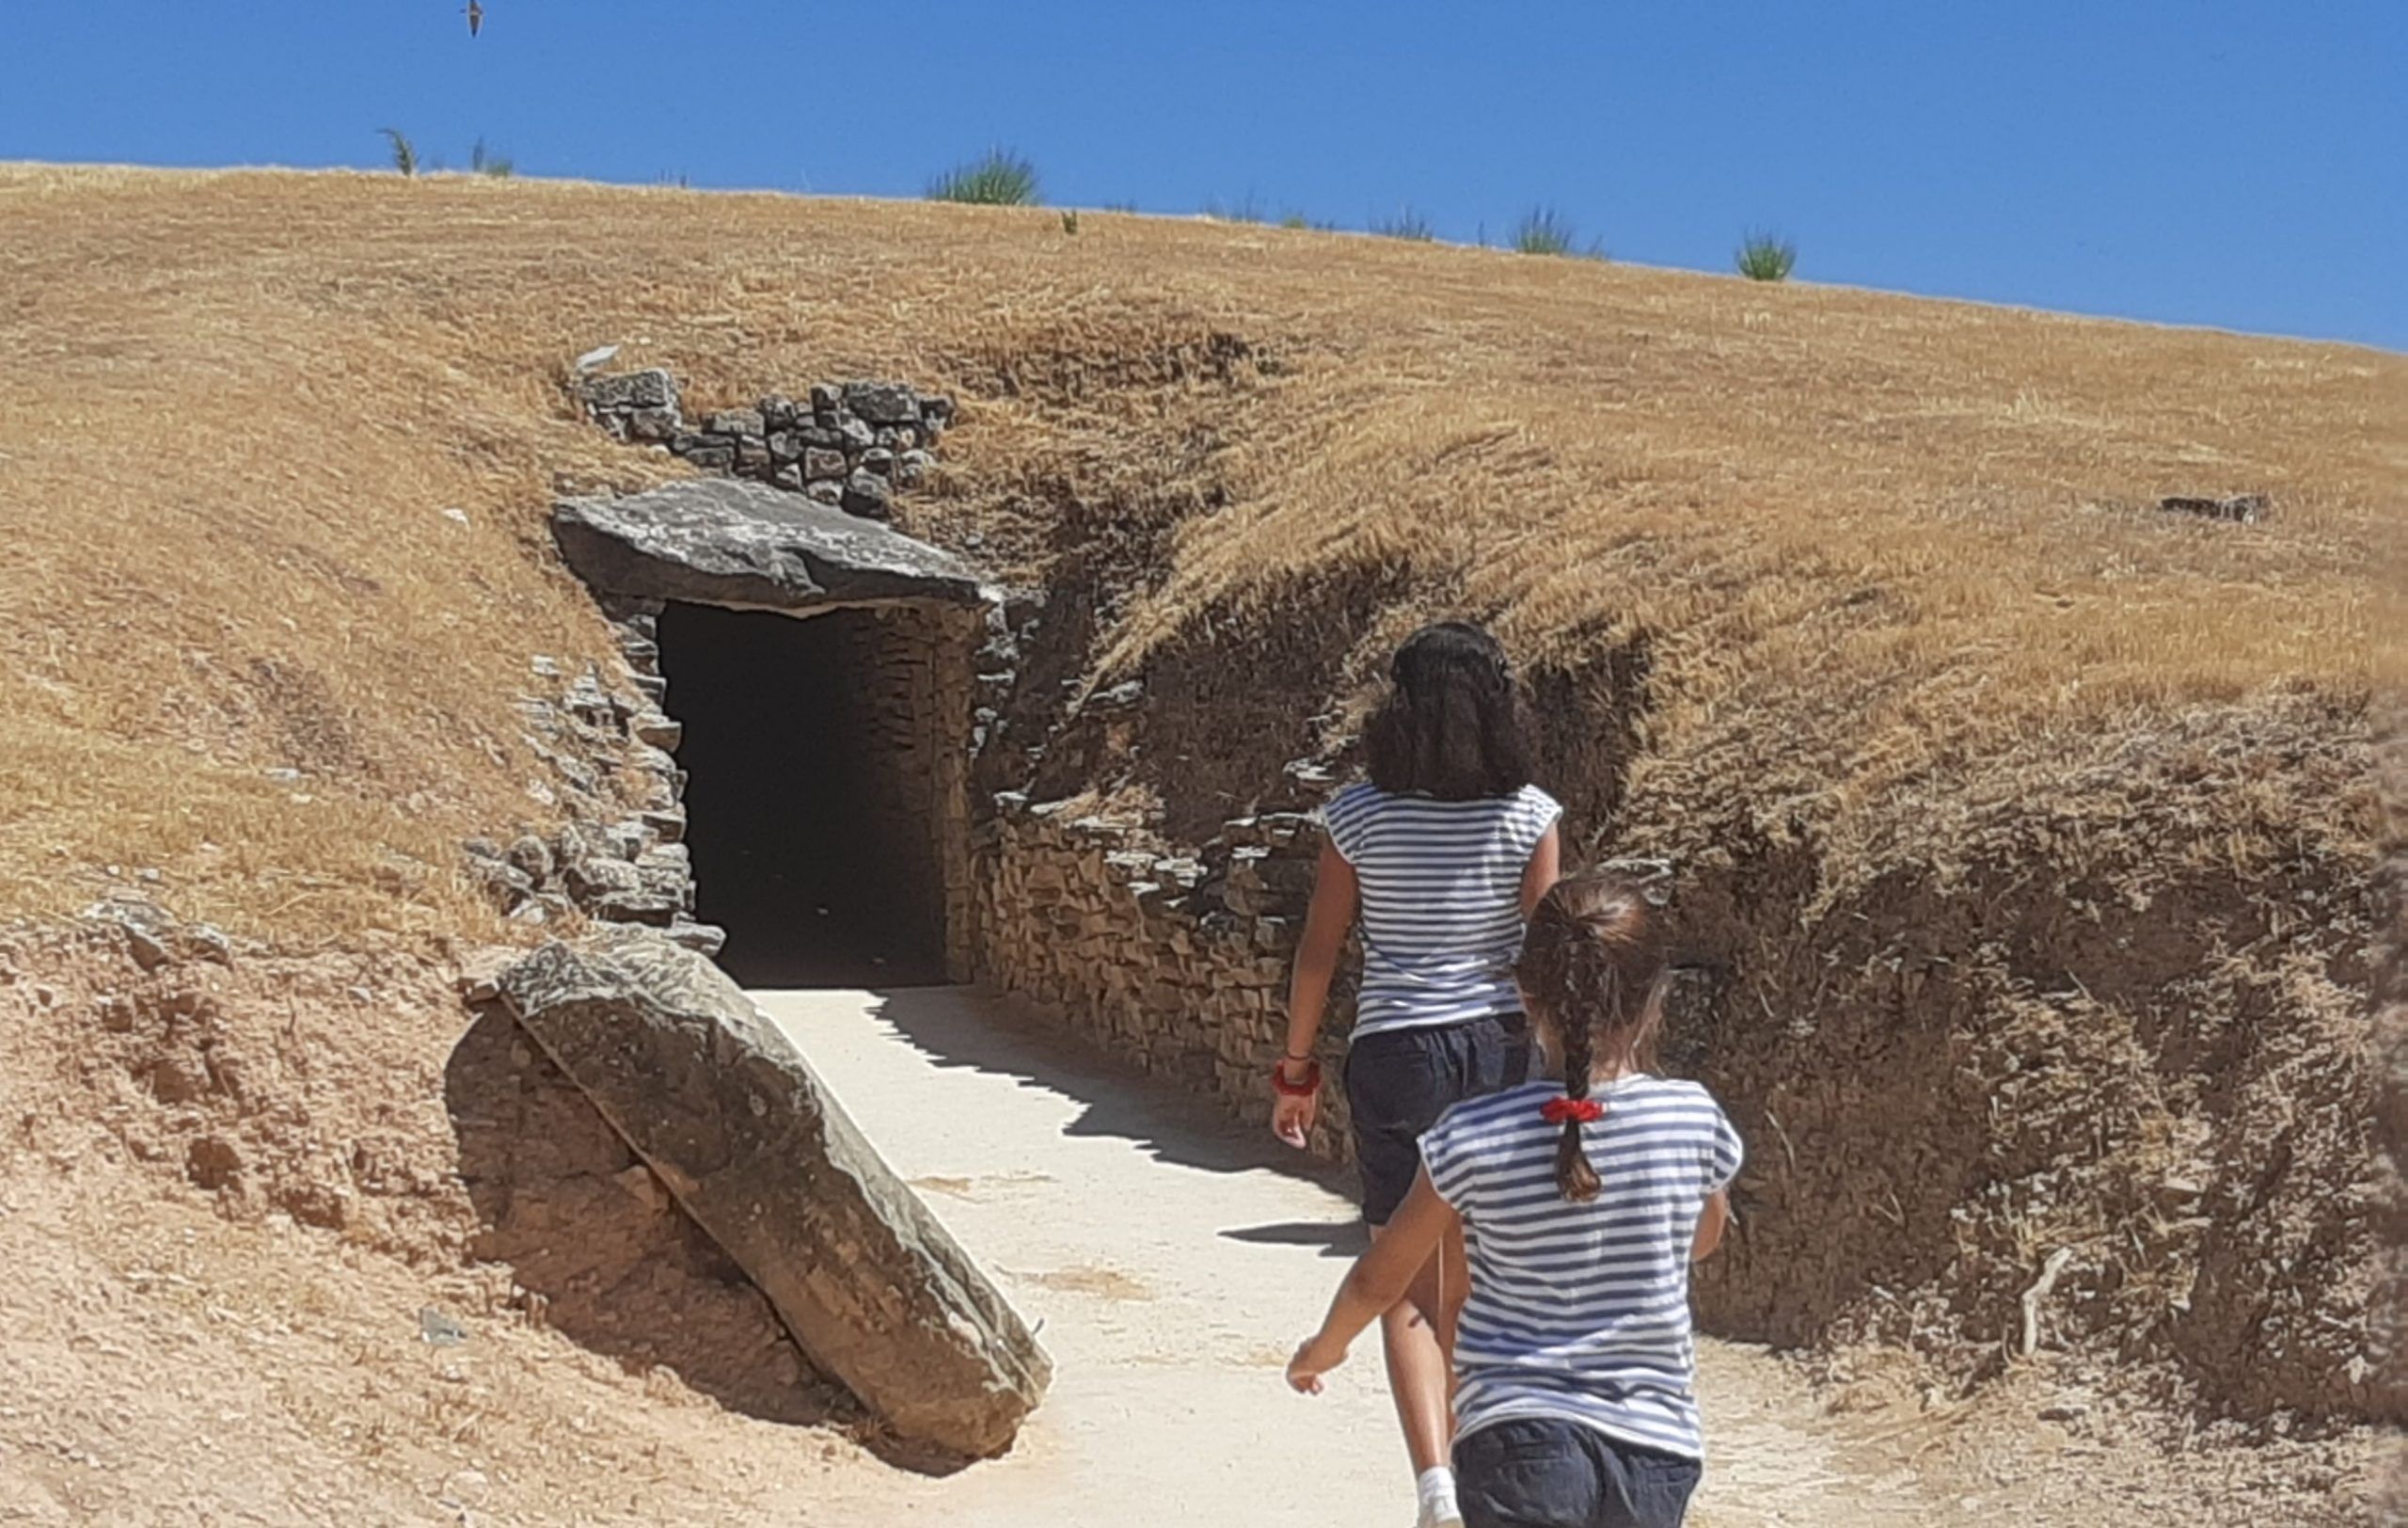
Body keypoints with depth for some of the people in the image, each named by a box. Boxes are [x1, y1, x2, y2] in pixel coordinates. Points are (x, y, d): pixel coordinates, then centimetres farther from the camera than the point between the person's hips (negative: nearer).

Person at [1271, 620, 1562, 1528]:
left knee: (1408, 1289, 2)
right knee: (1471, 1288, 18)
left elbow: (1318, 953, -1)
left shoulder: (1360, 813, -5)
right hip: (1500, 1049, 2)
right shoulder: (1529, 813, -3)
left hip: (1395, 1053, -2)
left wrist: (1296, 1069, 10)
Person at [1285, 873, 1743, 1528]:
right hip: (1654, 1451, 3)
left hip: (1520, 1448, -3)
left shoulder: (1475, 1138, -9)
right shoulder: (1695, 1119, -5)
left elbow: (1378, 1280, 5)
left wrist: (1322, 1349, 26)